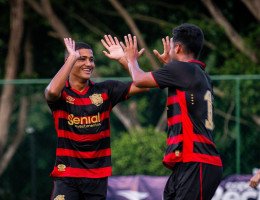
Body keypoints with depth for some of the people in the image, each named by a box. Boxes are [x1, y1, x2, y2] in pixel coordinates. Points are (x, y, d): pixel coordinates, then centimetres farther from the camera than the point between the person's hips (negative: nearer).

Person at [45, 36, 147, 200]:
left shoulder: (104, 91, 5)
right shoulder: (61, 92, -4)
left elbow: (141, 85, -1)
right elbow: (52, 91, -29)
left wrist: (122, 58, -8)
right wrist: (72, 58, -23)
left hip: (98, 175, 4)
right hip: (66, 174, -3)